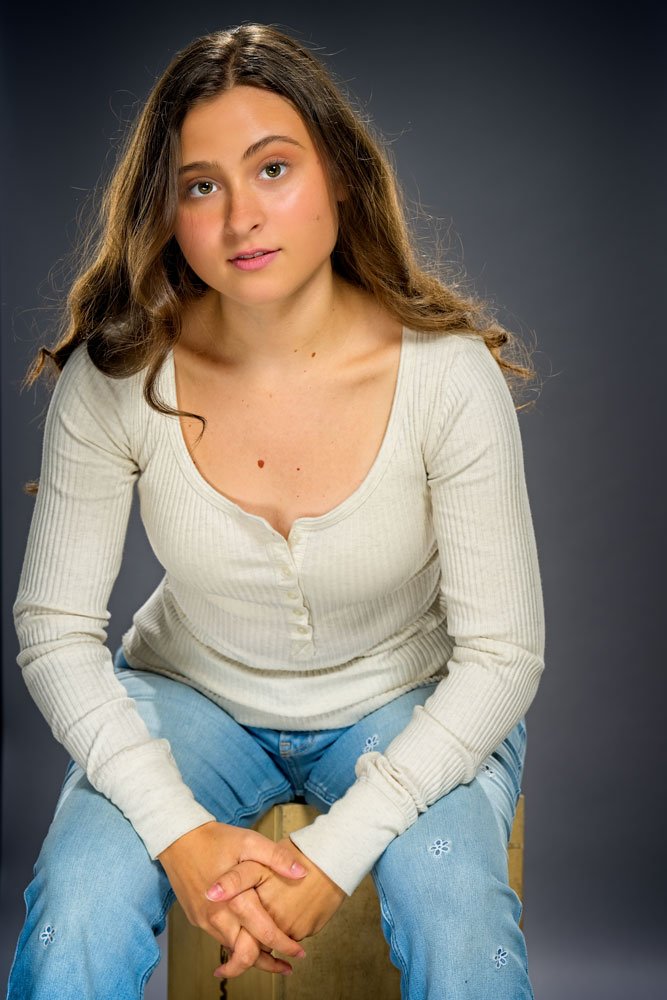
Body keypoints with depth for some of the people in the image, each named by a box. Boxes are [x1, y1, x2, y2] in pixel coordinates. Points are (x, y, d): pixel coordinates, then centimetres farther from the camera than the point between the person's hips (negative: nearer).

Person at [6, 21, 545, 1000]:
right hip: (193, 694, 1)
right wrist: (180, 832, -23)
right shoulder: (116, 378, -19)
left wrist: (336, 852, -25)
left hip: (409, 705, -1)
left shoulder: (447, 374, -23)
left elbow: (502, 652, -17)